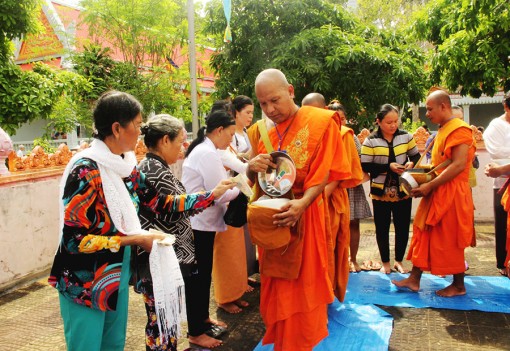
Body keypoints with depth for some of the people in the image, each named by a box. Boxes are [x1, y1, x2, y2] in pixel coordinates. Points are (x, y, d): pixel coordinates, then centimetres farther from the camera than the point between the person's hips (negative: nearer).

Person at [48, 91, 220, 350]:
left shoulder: (125, 166, 0)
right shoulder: (86, 170, -24)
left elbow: (158, 202, 6)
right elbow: (73, 240, -25)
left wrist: (211, 195, 4)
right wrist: (133, 239, -20)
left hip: (117, 274, 7)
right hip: (83, 282, -7)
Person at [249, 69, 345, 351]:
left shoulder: (320, 122, -7)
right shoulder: (260, 131, 7)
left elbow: (322, 173, -13)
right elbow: (252, 178, 12)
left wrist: (302, 203, -30)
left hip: (304, 214, -4)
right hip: (271, 215, 5)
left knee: (303, 287, 6)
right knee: (274, 286, 15)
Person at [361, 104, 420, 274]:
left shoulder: (406, 136, 1)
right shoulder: (371, 141, -6)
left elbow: (416, 155, 13)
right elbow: (365, 166, -10)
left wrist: (411, 163, -10)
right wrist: (388, 166, -19)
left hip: (403, 191, 2)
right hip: (381, 192, -2)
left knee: (403, 227, 9)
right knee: (382, 228, 7)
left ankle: (399, 261, 29)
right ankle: (385, 262, 26)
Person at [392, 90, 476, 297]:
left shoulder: (458, 129, -14)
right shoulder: (443, 130, 16)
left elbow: (458, 165, -22)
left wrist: (429, 185, -22)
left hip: (451, 194, -9)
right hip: (437, 193, 9)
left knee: (450, 241, 2)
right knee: (423, 234, 8)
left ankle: (458, 286, 19)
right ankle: (414, 279, 14)